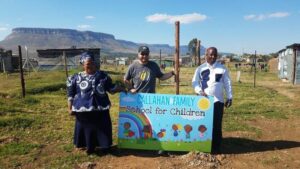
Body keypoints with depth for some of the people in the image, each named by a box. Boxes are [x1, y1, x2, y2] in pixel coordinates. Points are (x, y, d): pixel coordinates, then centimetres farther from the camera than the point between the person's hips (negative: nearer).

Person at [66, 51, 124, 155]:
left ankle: (105, 146, 29)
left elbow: (111, 88, 9)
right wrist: (70, 108, 0)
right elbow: (71, 95, 4)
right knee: (87, 129, 9)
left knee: (103, 128, 9)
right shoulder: (76, 78, 0)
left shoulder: (103, 75, 4)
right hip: (83, 109, -1)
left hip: (101, 108, 1)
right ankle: (89, 147, 30)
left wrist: (122, 88, -4)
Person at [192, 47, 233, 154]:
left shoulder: (222, 68, 5)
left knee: (217, 124, 3)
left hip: (218, 100, 0)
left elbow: (227, 83, 7)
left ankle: (216, 147, 16)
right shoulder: (200, 69, 5)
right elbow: (195, 82, 0)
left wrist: (229, 97, 2)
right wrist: (200, 91, -17)